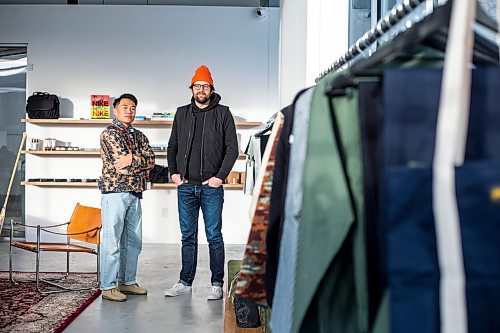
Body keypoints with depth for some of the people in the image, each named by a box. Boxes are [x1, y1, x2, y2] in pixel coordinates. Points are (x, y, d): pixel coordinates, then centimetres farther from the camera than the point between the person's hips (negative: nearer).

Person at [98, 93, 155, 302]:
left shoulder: (139, 136, 16)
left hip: (135, 194, 7)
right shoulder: (110, 133, -6)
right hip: (115, 192, -7)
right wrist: (141, 164, 0)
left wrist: (132, 159, -15)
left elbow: (151, 160, 1)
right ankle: (108, 286, 2)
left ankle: (127, 281, 23)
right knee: (112, 240, -4)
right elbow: (122, 165, -15)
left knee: (133, 241, 12)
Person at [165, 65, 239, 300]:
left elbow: (232, 147, -2)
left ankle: (217, 284, 11)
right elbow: (172, 146, 18)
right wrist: (173, 172, 5)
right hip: (185, 186, 4)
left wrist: (220, 176, -9)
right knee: (188, 236, 10)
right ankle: (185, 282, 20)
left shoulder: (222, 113, 2)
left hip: (211, 186, -3)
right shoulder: (182, 114, 12)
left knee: (214, 236, 1)